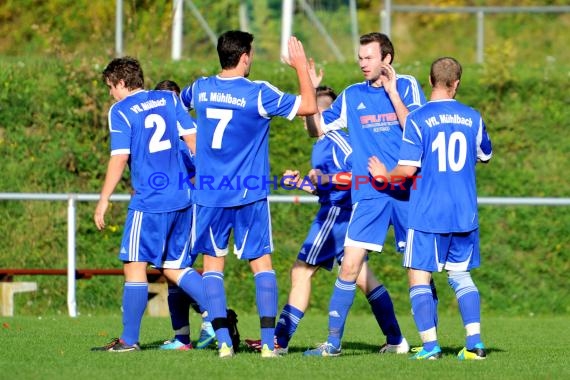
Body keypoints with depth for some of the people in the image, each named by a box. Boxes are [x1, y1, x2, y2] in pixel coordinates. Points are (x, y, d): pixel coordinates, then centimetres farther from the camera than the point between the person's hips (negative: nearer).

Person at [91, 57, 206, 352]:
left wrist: (103, 201, -4)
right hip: (182, 198, 6)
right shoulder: (169, 100, 12)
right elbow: (193, 139, 10)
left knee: (135, 265, -1)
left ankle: (129, 339, -1)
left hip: (149, 202, -6)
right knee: (174, 267, 15)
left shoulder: (120, 111, -4)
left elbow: (119, 159, -10)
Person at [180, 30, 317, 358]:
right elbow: (309, 106, -8)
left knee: (213, 262, 9)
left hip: (209, 195, 3)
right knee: (261, 262, 4)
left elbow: (181, 101, 26)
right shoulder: (258, 94, -12)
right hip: (250, 194, -3)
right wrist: (301, 66, 2)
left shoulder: (201, 88, 1)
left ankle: (223, 342, -1)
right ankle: (269, 342, -4)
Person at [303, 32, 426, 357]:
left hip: (406, 191, -2)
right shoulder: (352, 96, 10)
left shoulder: (406, 86, 1)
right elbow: (317, 127, 11)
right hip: (368, 193, 2)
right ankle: (334, 340, -2)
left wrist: (392, 93, -15)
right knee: (350, 266, -6)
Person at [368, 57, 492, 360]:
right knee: (461, 277, 14)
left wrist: (384, 176, 7)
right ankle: (474, 343, 5)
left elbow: (408, 169, -12)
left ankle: (430, 345, -6)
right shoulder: (473, 118, 5)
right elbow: (485, 156, 21)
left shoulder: (417, 119, -9)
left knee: (419, 278, 2)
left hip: (427, 215, -4)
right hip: (464, 215, 4)